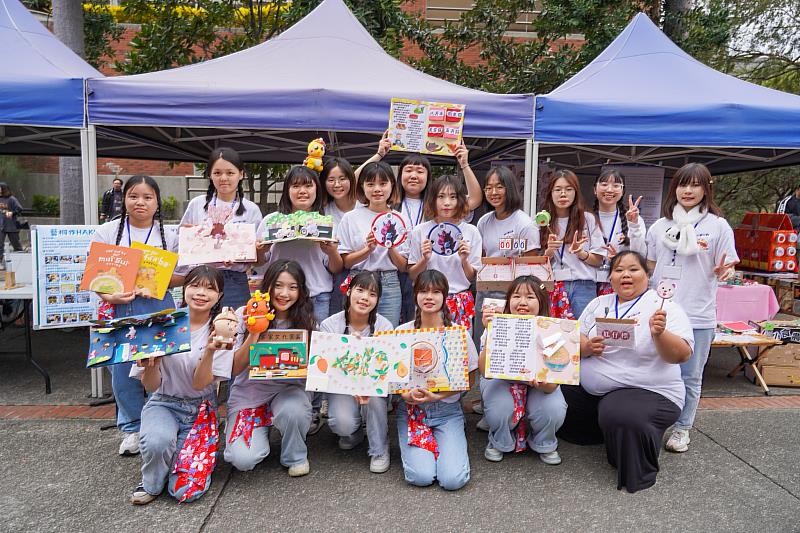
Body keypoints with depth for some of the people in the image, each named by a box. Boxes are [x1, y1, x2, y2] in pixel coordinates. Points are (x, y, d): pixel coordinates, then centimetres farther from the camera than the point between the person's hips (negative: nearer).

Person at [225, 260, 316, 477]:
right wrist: (255, 332, -24)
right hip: (247, 394, 0)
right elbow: (236, 368, -10)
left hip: (287, 390, 1)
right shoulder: (245, 315, -7)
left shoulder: (306, 321, -4)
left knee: (293, 411, -35)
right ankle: (262, 428, 15)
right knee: (244, 459, -21)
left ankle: (295, 456, -2)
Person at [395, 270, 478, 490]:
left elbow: (469, 378, -1)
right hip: (411, 408, 0)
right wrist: (406, 394, -18)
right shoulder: (402, 332, -3)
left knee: (453, 479, -17)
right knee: (421, 476, -19)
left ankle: (443, 444, 15)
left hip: (448, 409, 0)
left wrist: (438, 395, -16)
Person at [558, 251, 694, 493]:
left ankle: (638, 471, -1)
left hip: (647, 391, -6)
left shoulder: (664, 307, -5)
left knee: (620, 418, -33)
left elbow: (681, 355, -17)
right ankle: (605, 430, 19)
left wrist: (660, 334, -36)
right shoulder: (598, 303, 9)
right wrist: (588, 347, -17)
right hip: (590, 389, 6)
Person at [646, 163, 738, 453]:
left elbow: (725, 268, 1)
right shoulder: (660, 226, 9)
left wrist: (725, 271, -22)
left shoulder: (718, 226, 0)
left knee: (690, 377, 8)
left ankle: (682, 429, 25)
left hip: (698, 315, -2)